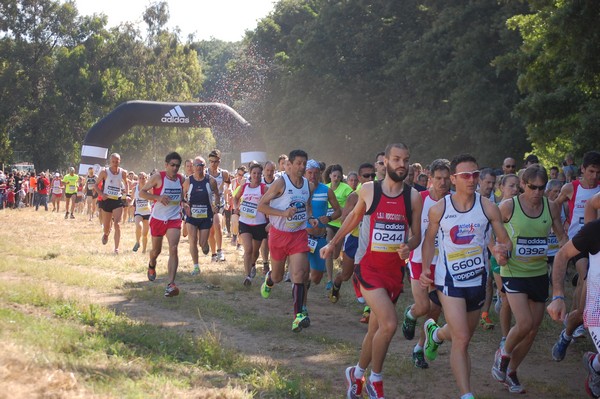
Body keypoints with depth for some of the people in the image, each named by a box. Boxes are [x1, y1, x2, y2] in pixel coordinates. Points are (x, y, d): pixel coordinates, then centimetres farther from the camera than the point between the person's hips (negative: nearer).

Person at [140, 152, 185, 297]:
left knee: (173, 249, -16)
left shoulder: (181, 179, 3)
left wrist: (184, 203, 0)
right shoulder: (158, 177, -11)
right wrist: (158, 197, -22)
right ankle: (151, 265, 52)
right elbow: (142, 192, -9)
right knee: (156, 250, 14)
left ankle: (171, 284, -20)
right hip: (158, 218, -2)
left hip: (174, 219, 2)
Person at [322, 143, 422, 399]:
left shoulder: (413, 197, 0)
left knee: (376, 328, 11)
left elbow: (416, 235, 6)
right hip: (369, 268, -3)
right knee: (389, 324, -18)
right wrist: (333, 243, 20)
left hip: (395, 270, 3)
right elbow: (354, 217, 14)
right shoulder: (368, 190, -3)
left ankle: (357, 374, 33)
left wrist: (409, 247, -16)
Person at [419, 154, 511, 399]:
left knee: (462, 335, 21)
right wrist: (425, 269, -4)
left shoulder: (488, 208, -6)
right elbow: (429, 240, 8)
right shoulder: (439, 209, -7)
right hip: (449, 280, -3)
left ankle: (435, 334, 55)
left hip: (477, 280, 3)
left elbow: (505, 240, -2)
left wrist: (503, 250, -25)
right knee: (461, 339, -14)